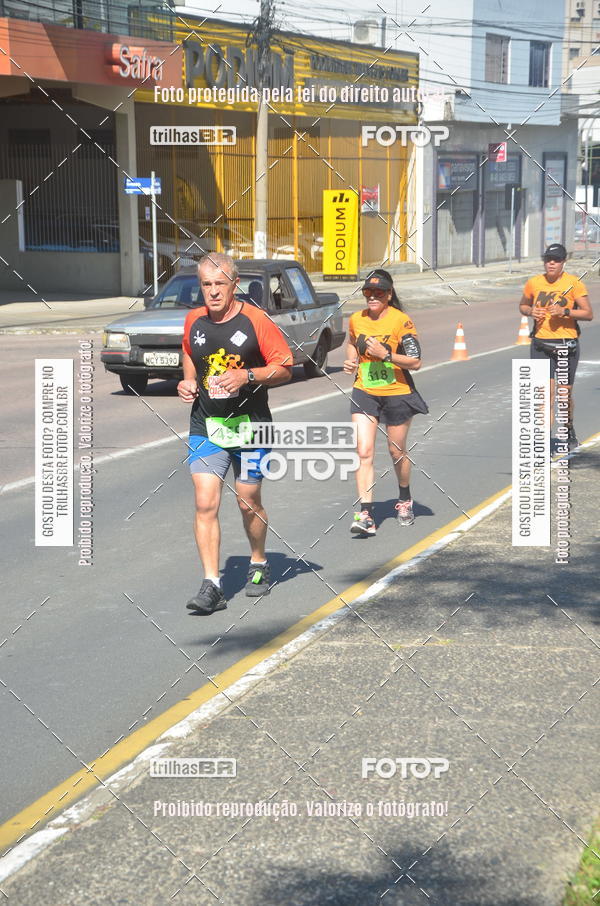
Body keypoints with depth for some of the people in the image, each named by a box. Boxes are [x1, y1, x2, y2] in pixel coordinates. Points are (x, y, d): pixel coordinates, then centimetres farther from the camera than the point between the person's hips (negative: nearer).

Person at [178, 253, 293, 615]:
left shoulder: (256, 321, -9)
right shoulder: (194, 321, 3)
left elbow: (285, 368, -6)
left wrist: (246, 375, -20)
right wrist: (188, 382, 4)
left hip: (250, 425, -2)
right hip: (205, 426, 3)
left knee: (249, 502, 9)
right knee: (205, 503, -8)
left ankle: (259, 564, 36)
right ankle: (212, 586, -6)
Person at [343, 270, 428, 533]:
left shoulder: (401, 321, -12)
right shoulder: (356, 320, 2)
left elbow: (415, 363, -14)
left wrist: (385, 355, -24)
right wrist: (351, 361, 6)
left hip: (397, 394, -3)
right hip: (364, 393, 3)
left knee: (397, 452, 12)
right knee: (364, 452, -10)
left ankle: (405, 501, 39)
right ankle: (365, 515, -12)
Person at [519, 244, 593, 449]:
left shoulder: (574, 283, -5)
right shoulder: (534, 283, 3)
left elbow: (588, 314, -6)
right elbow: (522, 305, 19)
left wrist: (565, 311, -21)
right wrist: (531, 311, -4)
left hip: (567, 344, -1)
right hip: (541, 345, 1)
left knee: (565, 393, 9)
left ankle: (569, 429, 36)